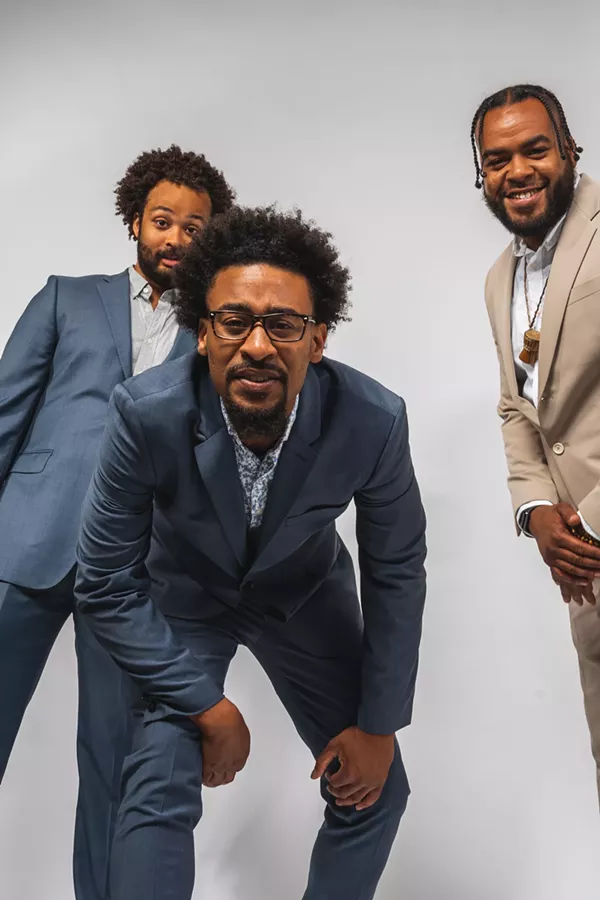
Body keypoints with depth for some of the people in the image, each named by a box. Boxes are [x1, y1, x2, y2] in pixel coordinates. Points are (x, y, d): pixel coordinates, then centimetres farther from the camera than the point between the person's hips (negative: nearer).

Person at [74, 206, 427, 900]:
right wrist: (208, 708, -20)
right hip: (183, 602, -1)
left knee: (374, 791, 3)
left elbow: (395, 573, -13)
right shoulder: (146, 414, -32)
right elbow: (107, 587, -21)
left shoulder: (373, 421, -29)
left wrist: (378, 725, -7)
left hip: (305, 595, 2)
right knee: (159, 791, -14)